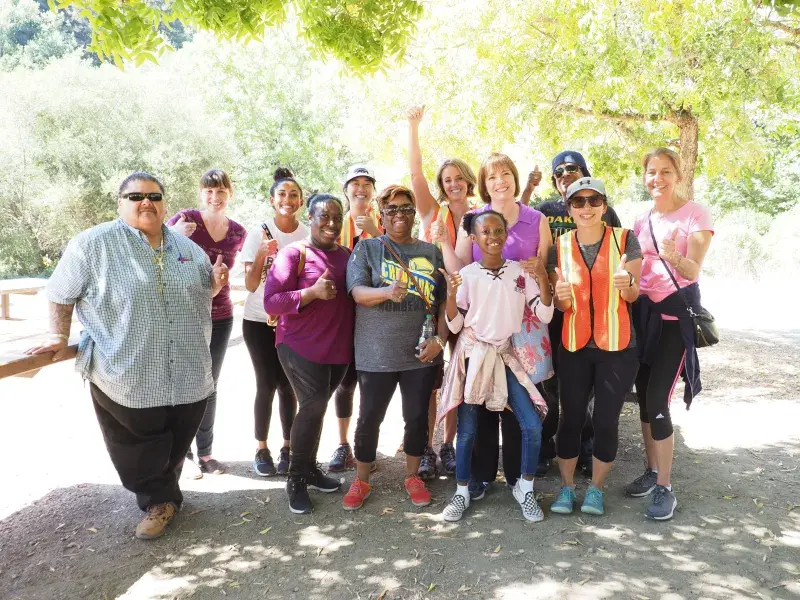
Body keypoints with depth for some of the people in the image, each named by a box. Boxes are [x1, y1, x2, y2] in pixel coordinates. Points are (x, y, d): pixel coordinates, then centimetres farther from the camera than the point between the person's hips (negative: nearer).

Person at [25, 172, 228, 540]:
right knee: (138, 453, 5)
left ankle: (162, 497, 36)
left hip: (188, 375, 4)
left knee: (176, 446, 14)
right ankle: (159, 501, 28)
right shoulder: (94, 244, -5)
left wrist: (216, 283, 2)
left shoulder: (187, 248, 11)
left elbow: (202, 294, 22)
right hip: (125, 375, -4)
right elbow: (62, 294, 3)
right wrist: (59, 336, -3)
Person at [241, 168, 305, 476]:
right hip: (259, 321, -1)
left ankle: (287, 447, 16)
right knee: (266, 384, 1)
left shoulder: (308, 235, -2)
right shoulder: (258, 233, -6)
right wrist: (261, 256, -22)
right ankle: (261, 449, 13)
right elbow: (250, 285, -8)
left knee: (288, 385, 5)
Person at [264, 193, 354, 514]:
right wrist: (313, 292, -27)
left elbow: (355, 295, 18)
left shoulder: (347, 255, 8)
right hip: (302, 347, -5)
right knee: (313, 406, -10)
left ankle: (309, 468, 32)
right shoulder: (294, 253, -9)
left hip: (339, 349, 6)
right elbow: (270, 302, -14)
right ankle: (296, 480, 8)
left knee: (316, 407, 16)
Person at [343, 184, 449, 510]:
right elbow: (357, 292, -11)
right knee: (369, 419, 8)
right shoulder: (367, 248, 1)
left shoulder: (431, 252, 8)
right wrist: (387, 292, -31)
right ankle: (360, 481, 26)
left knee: (417, 417, 11)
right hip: (376, 354, -2)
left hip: (421, 353, 2)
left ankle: (413, 477, 31)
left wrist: (439, 340, -5)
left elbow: (445, 300, 7)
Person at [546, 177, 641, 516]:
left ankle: (596, 489, 22)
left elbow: (633, 296, 0)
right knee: (571, 417, 6)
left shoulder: (624, 240, -3)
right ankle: (566, 487, 22)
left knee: (606, 420, 3)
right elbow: (561, 306, 5)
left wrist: (627, 284, -23)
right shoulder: (560, 246, 2)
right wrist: (562, 296, -18)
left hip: (617, 346, -1)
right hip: (573, 346, 2)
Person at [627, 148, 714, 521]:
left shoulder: (695, 214, -7)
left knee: (657, 400, -11)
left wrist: (673, 256, -35)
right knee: (644, 397, 9)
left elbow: (693, 272, -16)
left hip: (676, 314, -6)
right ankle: (652, 470, 25)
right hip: (643, 312, 6)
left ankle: (665, 489, 1)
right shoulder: (641, 221, 11)